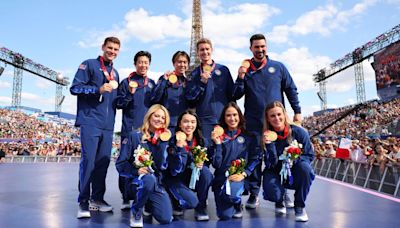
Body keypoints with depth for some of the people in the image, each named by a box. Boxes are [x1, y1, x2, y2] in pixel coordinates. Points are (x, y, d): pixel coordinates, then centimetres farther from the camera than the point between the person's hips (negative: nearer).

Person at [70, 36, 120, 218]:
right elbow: (75, 88, -6)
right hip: (90, 122, -6)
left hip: (107, 125, 6)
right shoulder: (89, 65, 3)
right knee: (88, 160, -9)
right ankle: (83, 202, 0)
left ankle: (97, 198, 16)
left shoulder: (115, 73, 22)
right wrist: (99, 89, -16)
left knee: (103, 161, 6)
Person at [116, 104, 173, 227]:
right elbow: (120, 164, -7)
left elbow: (162, 166, -9)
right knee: (149, 178, -38)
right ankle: (136, 211, -8)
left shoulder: (163, 140, 4)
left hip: (156, 183, 3)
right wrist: (136, 171, -25)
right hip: (135, 181, -3)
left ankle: (149, 204, 21)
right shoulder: (134, 136, -5)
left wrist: (161, 143, -16)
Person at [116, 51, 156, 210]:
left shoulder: (152, 83, 15)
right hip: (130, 129, -3)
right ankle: (125, 198, 7)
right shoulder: (127, 82, 4)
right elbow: (119, 104, 0)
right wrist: (130, 93, -15)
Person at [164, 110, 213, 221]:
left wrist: (201, 164, -20)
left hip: (194, 178, 4)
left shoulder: (200, 140, -6)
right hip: (176, 179, -4)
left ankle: (201, 207, -8)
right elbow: (177, 170, -26)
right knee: (192, 201, -28)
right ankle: (177, 203, 9)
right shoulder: (173, 142, -18)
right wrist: (180, 147, -37)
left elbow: (204, 162, 5)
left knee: (206, 171, -27)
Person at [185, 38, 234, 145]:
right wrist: (202, 82, -11)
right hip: (205, 120, 0)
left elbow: (232, 94, 10)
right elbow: (190, 98, 1)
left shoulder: (223, 70, 7)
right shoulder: (194, 74, 8)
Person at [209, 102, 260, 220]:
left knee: (230, 193, -34)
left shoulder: (248, 137, 5)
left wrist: (243, 174, -14)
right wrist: (217, 144, -14)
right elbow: (216, 164, -4)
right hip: (221, 178, 1)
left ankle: (237, 204, 3)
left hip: (239, 177, -1)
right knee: (225, 215, -11)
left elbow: (255, 159, -1)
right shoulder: (218, 136, 3)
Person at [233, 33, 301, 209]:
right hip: (253, 122, 0)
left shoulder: (278, 67, 9)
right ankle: (254, 193, 11)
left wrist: (297, 111, 3)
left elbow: (291, 90, 11)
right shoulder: (245, 69, 8)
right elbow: (236, 96, 4)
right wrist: (241, 77, -11)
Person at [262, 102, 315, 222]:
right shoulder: (267, 136, -13)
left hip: (296, 174, 1)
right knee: (271, 193, -31)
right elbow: (270, 165, -18)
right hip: (278, 174, 0)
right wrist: (269, 144, -33)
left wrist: (295, 159, -27)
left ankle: (300, 206, -8)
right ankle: (279, 201, 13)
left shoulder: (298, 131, -15)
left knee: (304, 167, -34)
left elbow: (310, 155, -6)